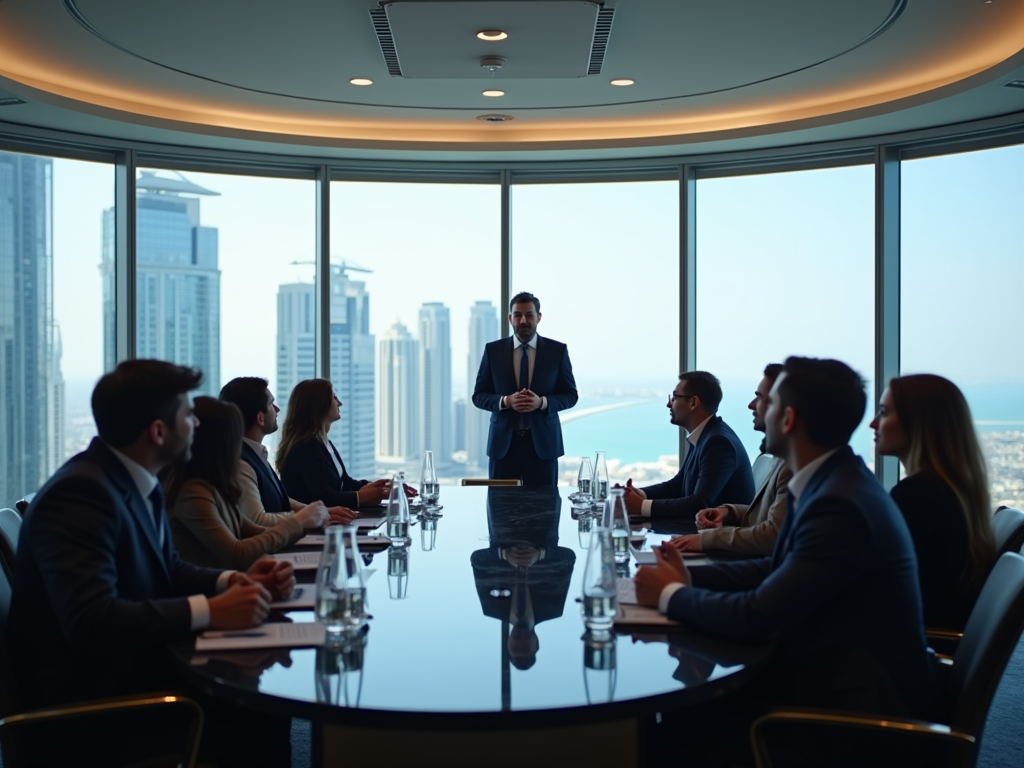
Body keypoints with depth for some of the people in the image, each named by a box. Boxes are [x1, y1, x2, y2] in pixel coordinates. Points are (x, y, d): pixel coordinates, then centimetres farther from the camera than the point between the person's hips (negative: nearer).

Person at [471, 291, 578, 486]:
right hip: (503, 442, 0)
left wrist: (542, 402, -15)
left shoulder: (557, 350, 2)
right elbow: (479, 396, 4)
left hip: (543, 442, 0)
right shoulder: (493, 350, 3)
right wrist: (505, 401, -16)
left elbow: (570, 395, 4)